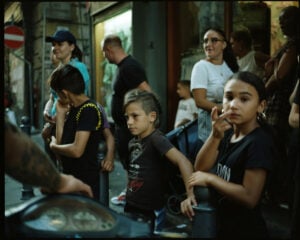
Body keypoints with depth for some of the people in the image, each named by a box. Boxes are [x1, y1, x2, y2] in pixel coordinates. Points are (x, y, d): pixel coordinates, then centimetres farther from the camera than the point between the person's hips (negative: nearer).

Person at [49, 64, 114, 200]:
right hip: (70, 176, 9)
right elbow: (61, 142, 6)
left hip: (85, 182, -9)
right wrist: (60, 114, 1)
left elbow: (76, 150, -25)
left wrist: (53, 146, -7)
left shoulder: (88, 110, -18)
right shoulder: (73, 109, 9)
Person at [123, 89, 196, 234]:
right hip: (131, 208, 7)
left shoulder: (156, 140, -18)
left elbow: (183, 162, -30)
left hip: (150, 212, -7)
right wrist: (129, 193, 10)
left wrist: (190, 195, -37)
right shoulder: (133, 142, 5)